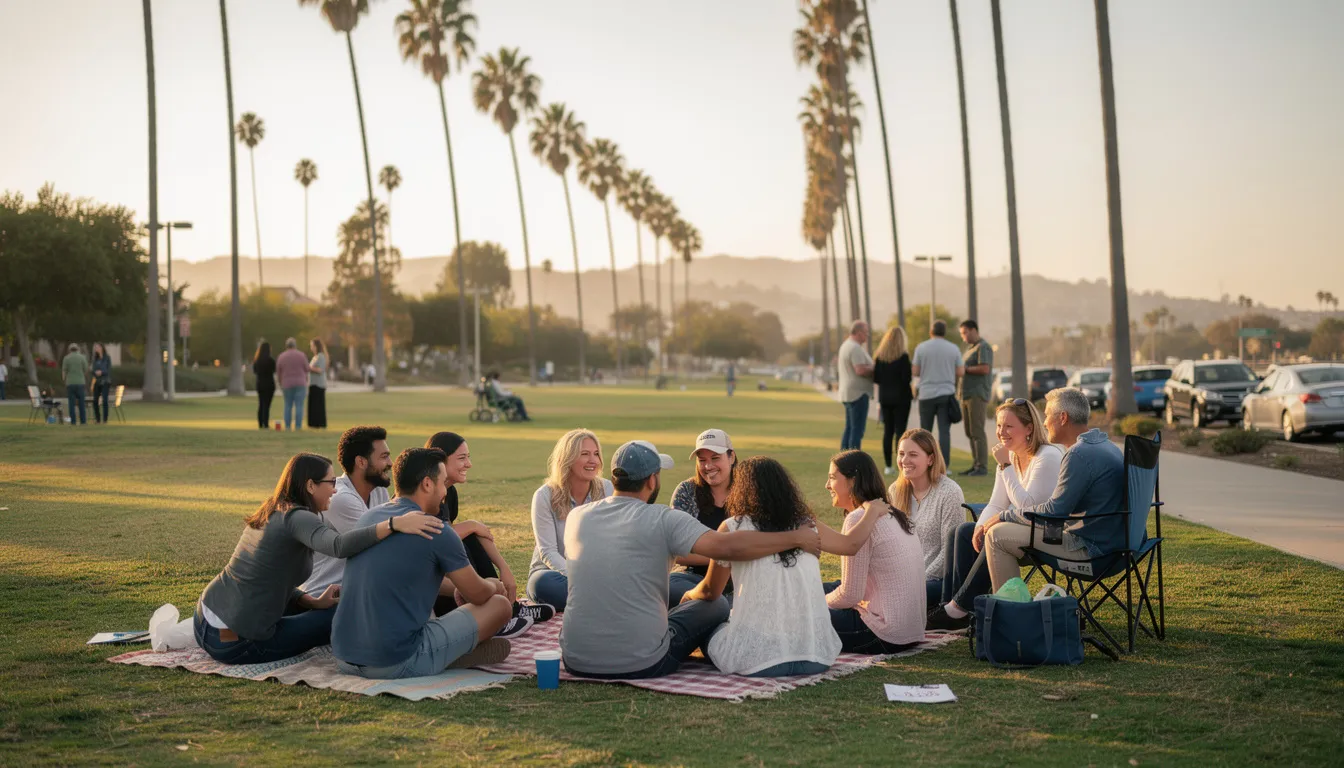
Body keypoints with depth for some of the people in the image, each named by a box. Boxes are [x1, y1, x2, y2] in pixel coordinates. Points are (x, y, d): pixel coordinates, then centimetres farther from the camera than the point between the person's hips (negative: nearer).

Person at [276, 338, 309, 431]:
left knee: (288, 406, 11)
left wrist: (281, 385, 21)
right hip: (300, 384, -2)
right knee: (299, 406, -2)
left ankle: (287, 426, 7)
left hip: (287, 385, 2)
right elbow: (306, 371, 1)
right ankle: (298, 427, -6)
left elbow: (278, 373, 5)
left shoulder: (281, 357, 1)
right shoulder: (302, 356, -3)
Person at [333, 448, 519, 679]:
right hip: (397, 665, -7)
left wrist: (456, 587, 39)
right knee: (499, 605, 5)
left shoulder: (368, 517, 11)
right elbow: (478, 595, 2)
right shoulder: (434, 530, -11)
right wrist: (494, 586, 26)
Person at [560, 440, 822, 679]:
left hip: (576, 662, 5)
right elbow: (728, 547, -20)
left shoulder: (576, 517, 3)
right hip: (641, 665, -5)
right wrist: (795, 538, -9)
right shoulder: (663, 520, -12)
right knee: (717, 604, 17)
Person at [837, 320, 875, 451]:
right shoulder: (855, 348, -16)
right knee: (857, 429, -9)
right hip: (858, 393, -10)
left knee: (849, 428, 12)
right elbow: (861, 370, -25)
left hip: (848, 394, 10)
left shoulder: (845, 345, 17)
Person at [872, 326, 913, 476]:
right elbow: (906, 378, -16)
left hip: (885, 397, 4)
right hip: (901, 397, -4)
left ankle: (888, 466, 8)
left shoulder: (879, 356, 1)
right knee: (900, 430, -2)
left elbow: (875, 378, 1)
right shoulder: (903, 356, -11)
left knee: (887, 431, 8)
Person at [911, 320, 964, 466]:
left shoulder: (921, 347, -2)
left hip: (927, 394, 0)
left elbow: (915, 372, -1)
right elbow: (960, 372, 0)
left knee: (925, 431, 11)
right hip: (946, 394, 0)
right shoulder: (953, 348, 1)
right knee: (944, 431, -2)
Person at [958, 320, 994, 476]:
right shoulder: (969, 348, 21)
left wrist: (965, 368, -11)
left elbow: (984, 369, -20)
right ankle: (975, 465, 13)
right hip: (967, 394, 10)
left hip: (977, 395, -10)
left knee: (977, 431, -11)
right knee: (969, 432, 9)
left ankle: (982, 467, -10)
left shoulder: (983, 347, -8)